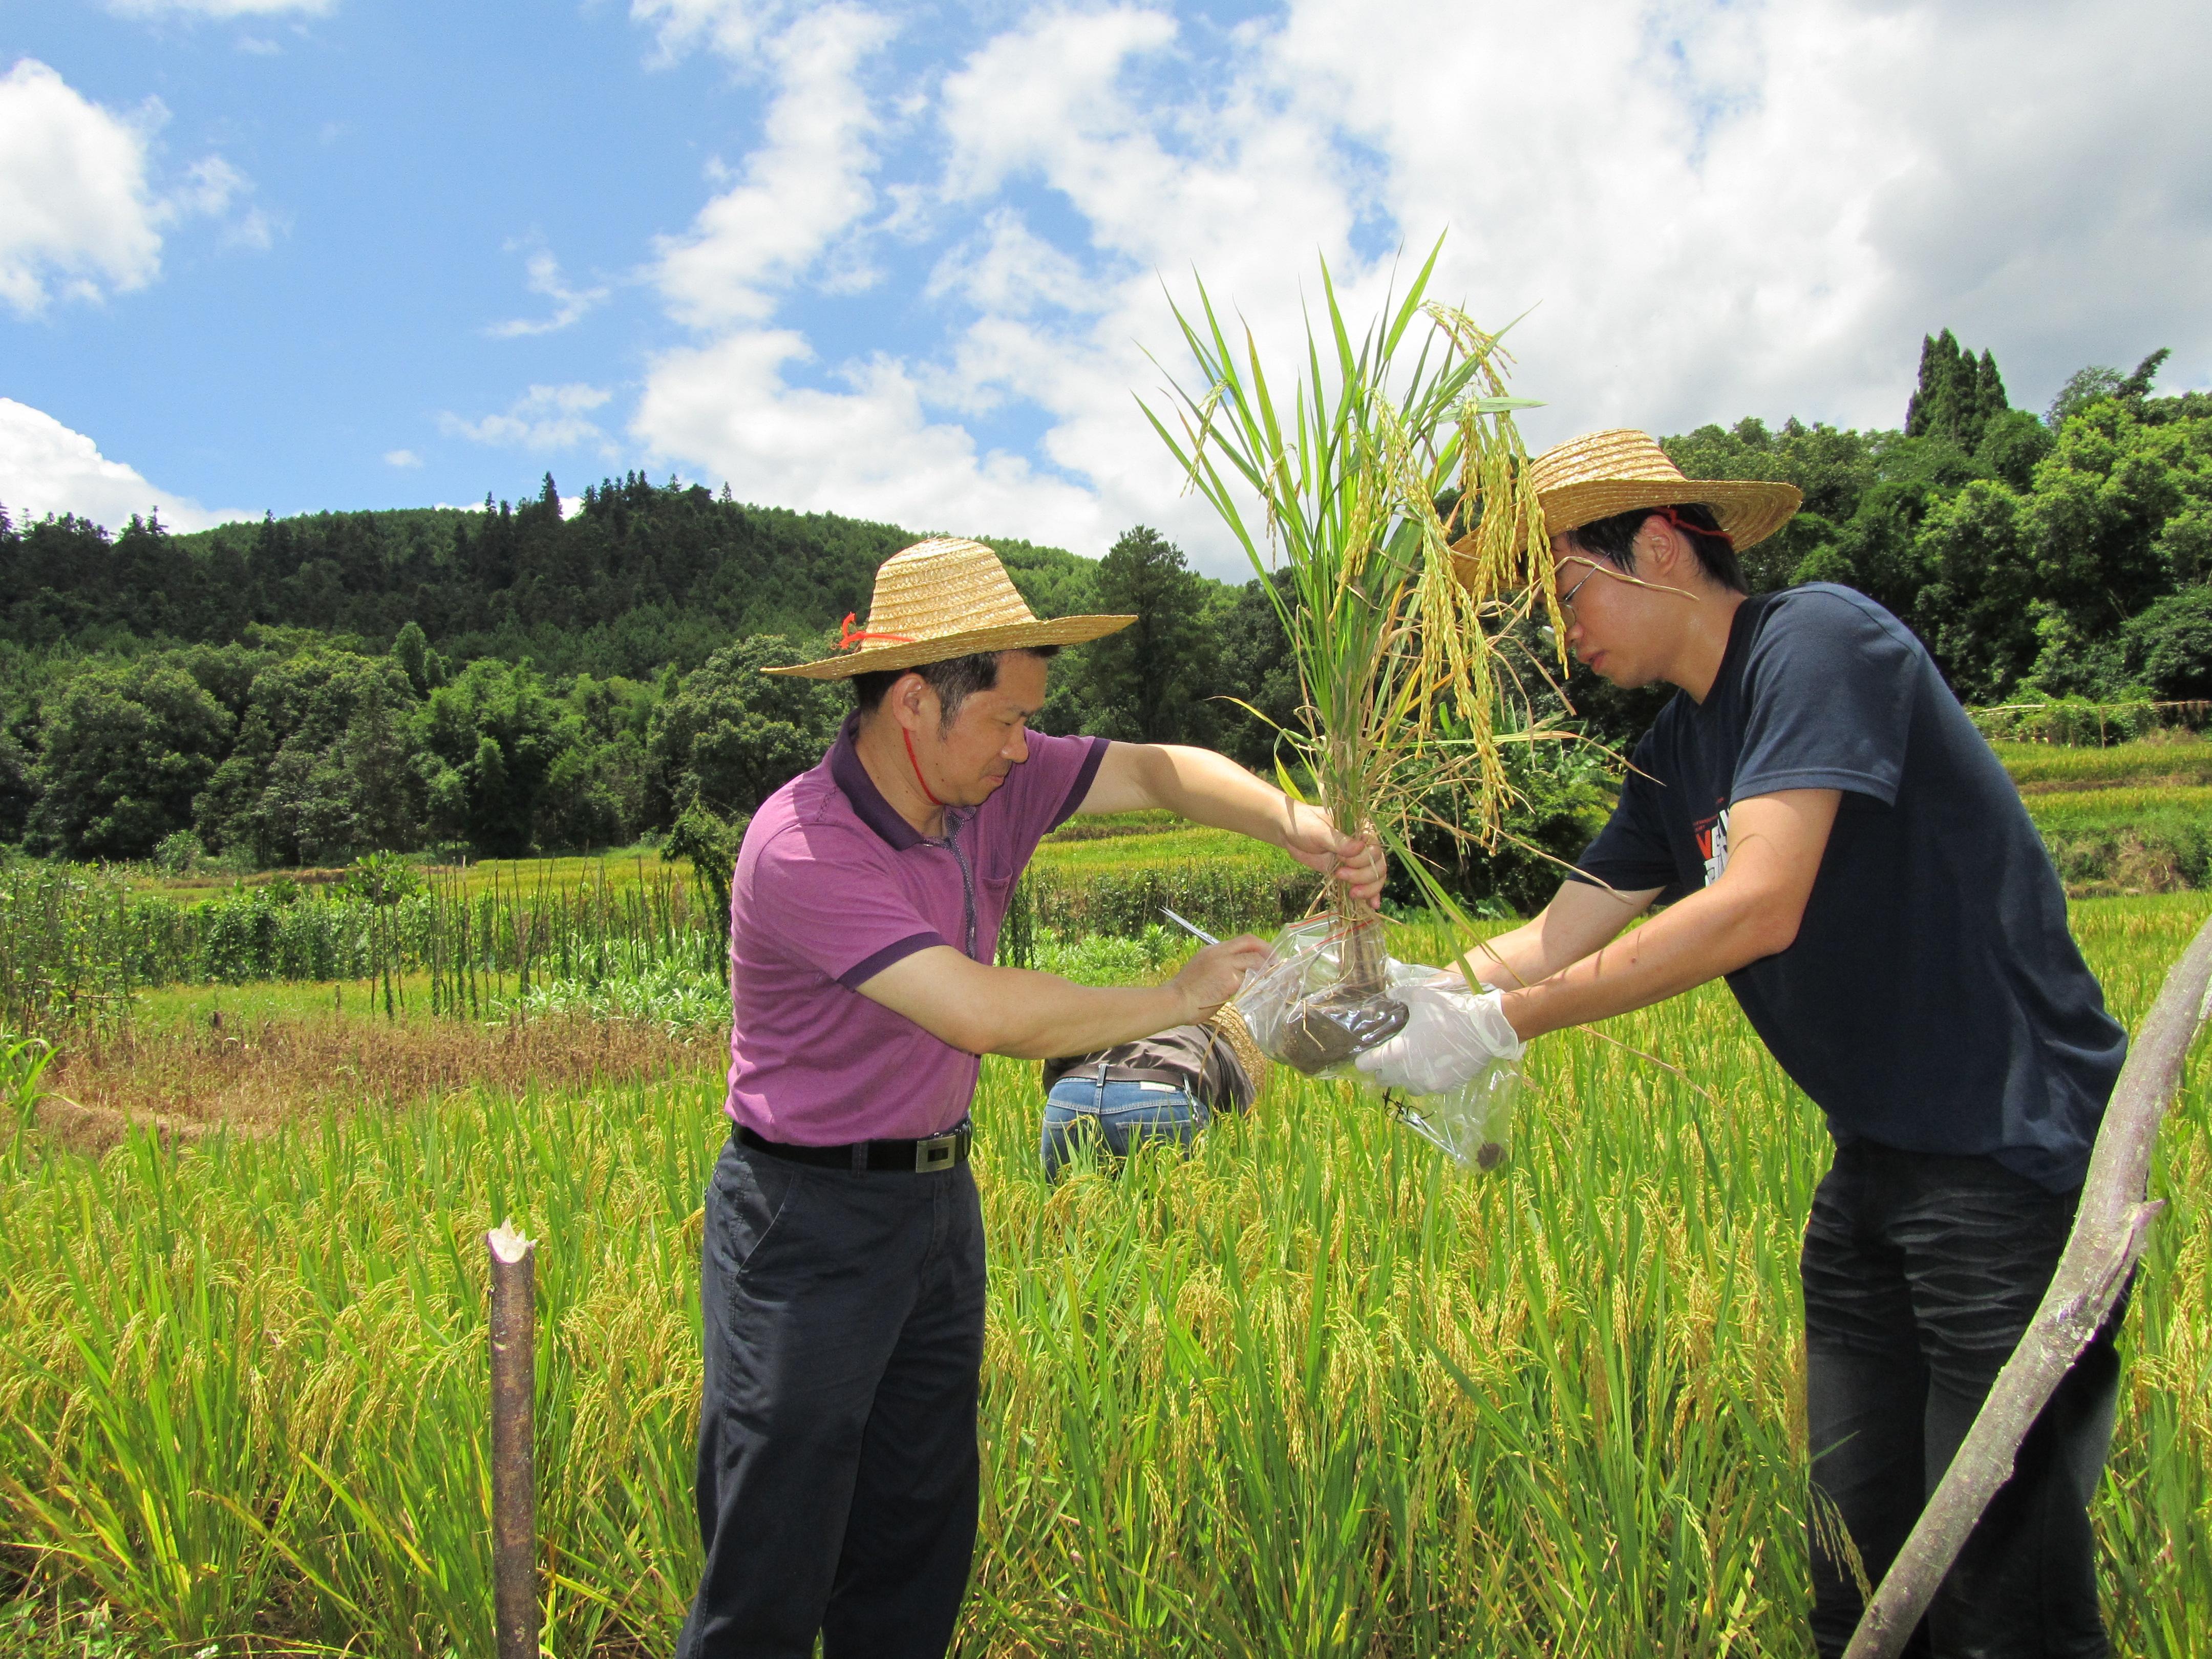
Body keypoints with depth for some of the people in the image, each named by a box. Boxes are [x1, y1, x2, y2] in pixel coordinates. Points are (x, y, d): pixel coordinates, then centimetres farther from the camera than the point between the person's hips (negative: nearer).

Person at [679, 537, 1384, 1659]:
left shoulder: (992, 784, -5)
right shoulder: (800, 848, -27)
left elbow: (1157, 770, 1)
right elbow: (986, 1016, -32)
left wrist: (1291, 826, -18)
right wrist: (1178, 1000, -20)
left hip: (939, 1196, 7)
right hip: (808, 1219, -7)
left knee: (919, 1545, 18)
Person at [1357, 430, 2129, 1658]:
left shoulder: (1819, 639, -15)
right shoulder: (1676, 751, 11)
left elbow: (1760, 906, -25)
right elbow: (1556, 939, 7)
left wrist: (1498, 1026, -23)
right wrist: (1410, 996, -9)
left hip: (2013, 1159, -8)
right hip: (1877, 1164, 8)